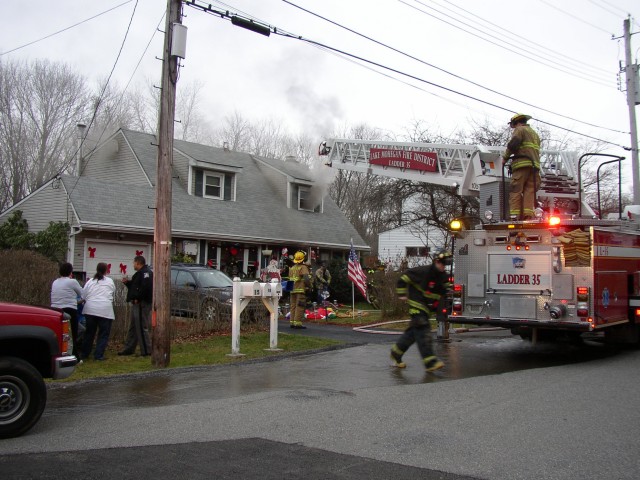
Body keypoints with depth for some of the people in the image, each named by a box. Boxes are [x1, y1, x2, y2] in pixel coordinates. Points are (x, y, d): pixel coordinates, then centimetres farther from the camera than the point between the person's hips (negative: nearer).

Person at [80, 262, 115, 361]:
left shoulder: (90, 281, 8)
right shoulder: (110, 281, 4)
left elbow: (83, 296, 8)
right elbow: (113, 291, 15)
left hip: (90, 310, 3)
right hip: (105, 311, -3)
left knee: (89, 332, 16)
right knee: (103, 334, 4)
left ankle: (84, 353, 24)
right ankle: (98, 355, 0)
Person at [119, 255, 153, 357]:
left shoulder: (145, 273, -15)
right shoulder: (140, 273, 20)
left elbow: (145, 287, -28)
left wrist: (137, 298, -22)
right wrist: (127, 282, 16)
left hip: (142, 304, -11)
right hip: (137, 304, 11)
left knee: (142, 327, -8)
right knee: (133, 327, 17)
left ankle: (146, 351, -3)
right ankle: (128, 349, 26)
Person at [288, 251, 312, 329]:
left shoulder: (292, 268, 15)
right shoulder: (303, 267, -8)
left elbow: (290, 279, 16)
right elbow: (306, 278, -19)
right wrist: (309, 286, -8)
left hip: (293, 290, 7)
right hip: (301, 290, -7)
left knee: (293, 306, 12)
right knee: (300, 307, -5)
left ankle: (292, 322, 13)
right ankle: (298, 323, -8)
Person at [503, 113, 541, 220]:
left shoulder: (520, 130, 6)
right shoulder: (534, 133, 32)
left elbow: (513, 144, -10)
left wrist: (505, 157, 1)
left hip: (522, 164, -7)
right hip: (535, 166, 7)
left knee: (515, 191, -10)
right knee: (529, 191, -1)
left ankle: (514, 215, -19)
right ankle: (528, 215, -13)